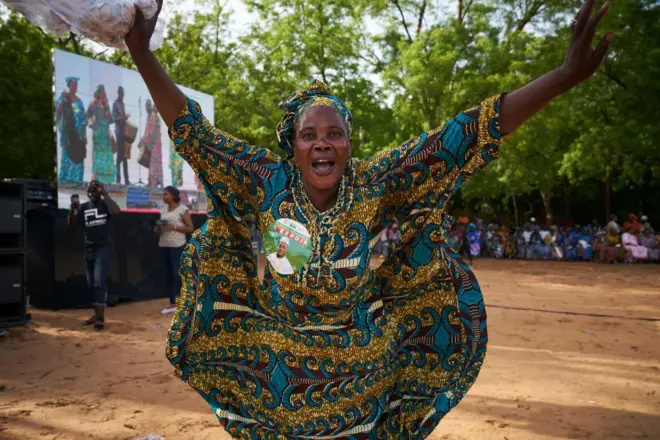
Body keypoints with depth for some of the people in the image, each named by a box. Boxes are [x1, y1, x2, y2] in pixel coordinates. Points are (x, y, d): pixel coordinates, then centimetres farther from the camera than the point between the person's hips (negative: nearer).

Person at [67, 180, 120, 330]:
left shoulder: (105, 204, -2)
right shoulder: (83, 207, 10)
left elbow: (116, 212, -24)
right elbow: (72, 225, 5)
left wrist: (105, 193, -21)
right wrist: (72, 210, -12)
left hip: (103, 248, -5)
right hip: (88, 249, 5)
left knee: (99, 281, -16)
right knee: (91, 284, 9)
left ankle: (101, 317, -17)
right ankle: (97, 314, 19)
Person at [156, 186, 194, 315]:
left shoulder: (183, 209, -5)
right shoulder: (163, 210, 13)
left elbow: (190, 228, -7)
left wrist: (174, 227, -17)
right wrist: (158, 229, 2)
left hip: (177, 245, -7)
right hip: (164, 245, 7)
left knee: (177, 273, -9)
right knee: (168, 274, 8)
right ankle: (172, 304, 14)